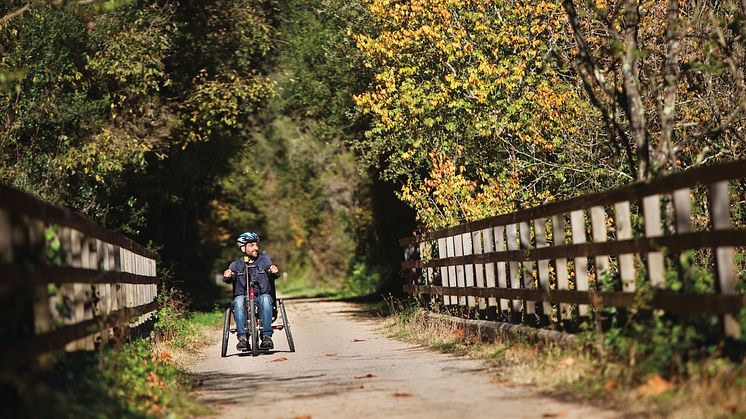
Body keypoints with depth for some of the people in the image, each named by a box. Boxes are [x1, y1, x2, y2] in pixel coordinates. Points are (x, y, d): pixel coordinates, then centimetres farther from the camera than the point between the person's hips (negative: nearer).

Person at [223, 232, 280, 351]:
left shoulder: (264, 259, 11)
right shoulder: (236, 264, 11)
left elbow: (274, 275, -3)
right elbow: (228, 279, -5)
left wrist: (274, 271, -28)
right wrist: (227, 276, -30)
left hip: (261, 296, 0)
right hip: (243, 296, 0)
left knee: (266, 299, -34)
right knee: (239, 301, -33)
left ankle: (267, 336, -34)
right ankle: (242, 338, -34)